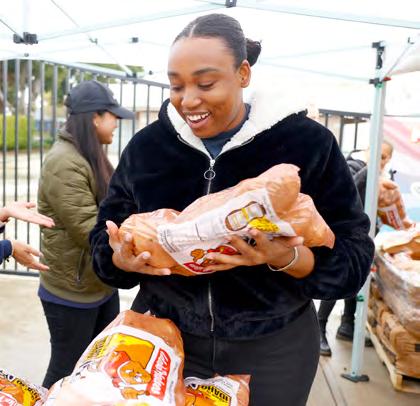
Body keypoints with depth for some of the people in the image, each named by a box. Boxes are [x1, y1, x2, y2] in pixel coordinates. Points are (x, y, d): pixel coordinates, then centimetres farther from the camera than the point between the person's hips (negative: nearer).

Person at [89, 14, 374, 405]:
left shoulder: (307, 143, -11)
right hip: (164, 337, 2)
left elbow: (352, 257, -11)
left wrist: (286, 258, -30)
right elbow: (104, 240, 3)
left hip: (272, 349, -1)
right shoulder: (146, 145, -3)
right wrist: (123, 258, -20)